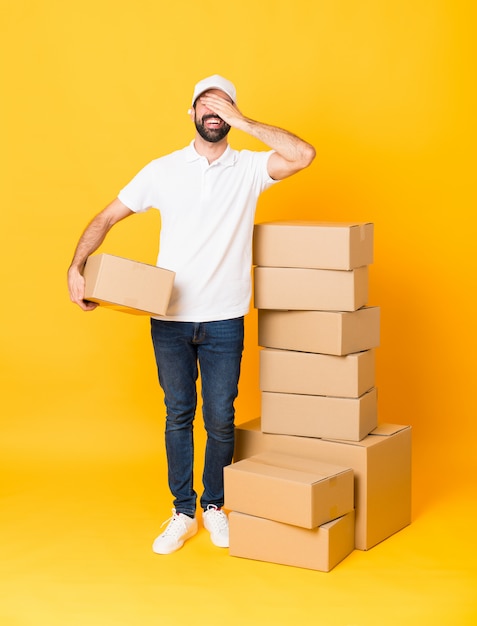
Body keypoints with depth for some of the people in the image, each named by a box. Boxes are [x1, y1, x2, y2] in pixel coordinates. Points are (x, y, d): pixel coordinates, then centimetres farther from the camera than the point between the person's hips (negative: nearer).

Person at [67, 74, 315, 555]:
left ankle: (214, 506, 26)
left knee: (220, 418, 6)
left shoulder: (249, 169, 1)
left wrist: (242, 121, -14)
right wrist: (76, 266, -9)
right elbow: (107, 217, 6)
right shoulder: (163, 170, 2)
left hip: (224, 321, -1)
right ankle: (182, 513, 22)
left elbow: (304, 155, -16)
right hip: (169, 317, 1)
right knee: (178, 415, 9)